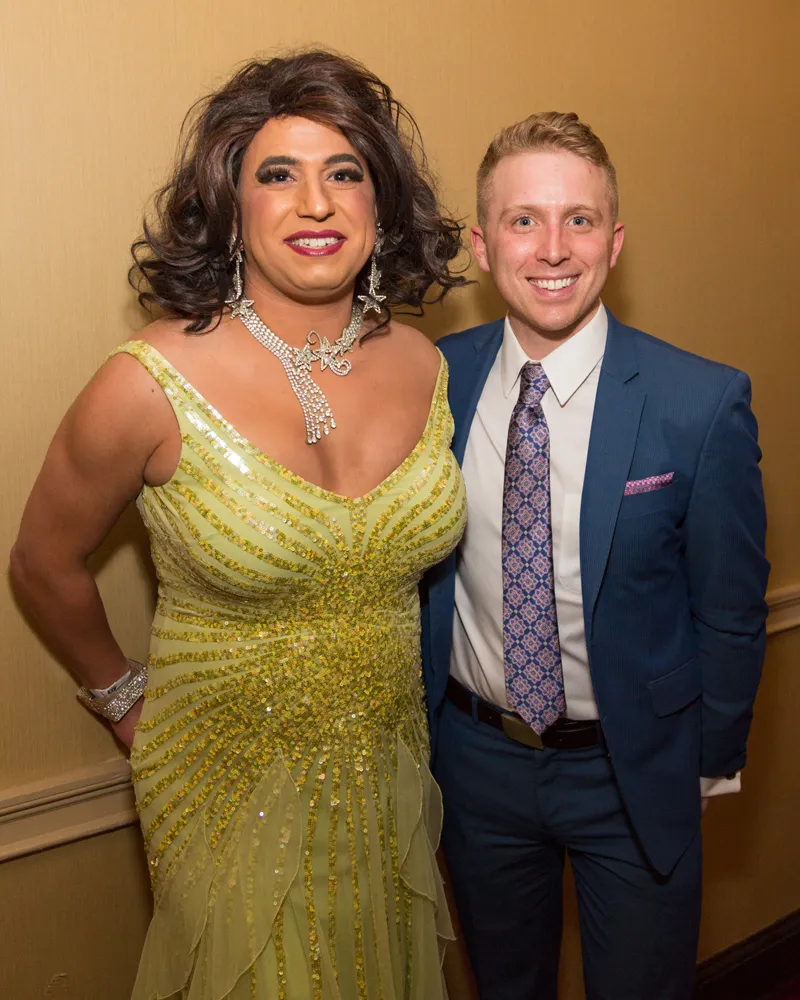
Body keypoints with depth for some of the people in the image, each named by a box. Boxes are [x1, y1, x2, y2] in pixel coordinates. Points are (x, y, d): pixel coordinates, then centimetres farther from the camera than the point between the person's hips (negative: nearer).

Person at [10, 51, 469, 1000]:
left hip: (388, 771, 5)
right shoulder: (150, 385, -22)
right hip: (232, 789, -4)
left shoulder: (424, 367, -8)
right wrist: (123, 697, 5)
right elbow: (45, 567, -5)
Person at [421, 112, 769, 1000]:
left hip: (635, 771, -2)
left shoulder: (703, 403, -19)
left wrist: (714, 759, 0)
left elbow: (730, 609, -9)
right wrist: (422, 716, 6)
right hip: (475, 758, 3)